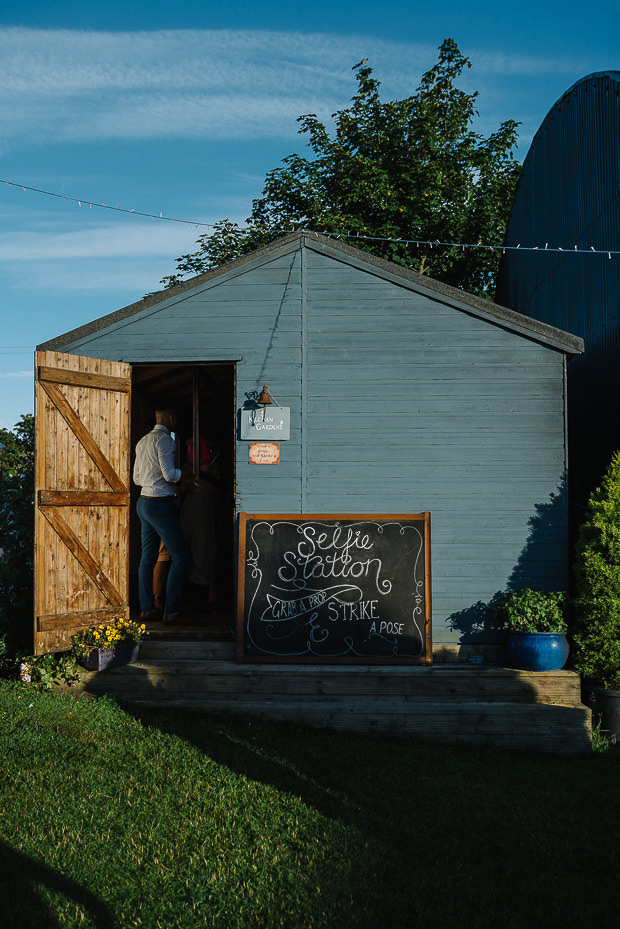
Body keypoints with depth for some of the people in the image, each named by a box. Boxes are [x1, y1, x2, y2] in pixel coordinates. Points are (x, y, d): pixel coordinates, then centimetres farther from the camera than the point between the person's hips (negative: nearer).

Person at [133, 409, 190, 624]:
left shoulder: (143, 441, 14)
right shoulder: (164, 439, -13)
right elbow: (169, 474, -18)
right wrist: (183, 472, 0)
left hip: (144, 501, 9)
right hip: (161, 504, -9)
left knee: (148, 557, 11)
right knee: (179, 558, -5)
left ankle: (146, 608, 14)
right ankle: (170, 611, -7)